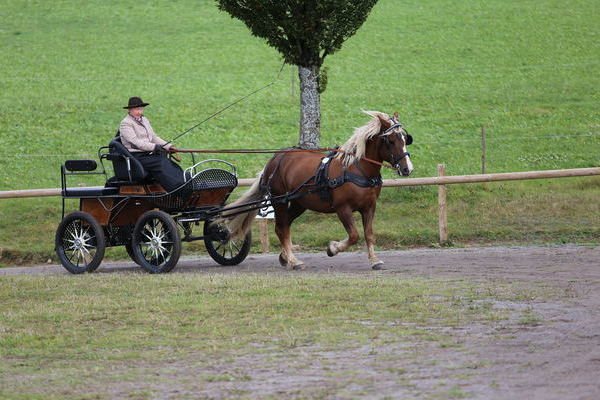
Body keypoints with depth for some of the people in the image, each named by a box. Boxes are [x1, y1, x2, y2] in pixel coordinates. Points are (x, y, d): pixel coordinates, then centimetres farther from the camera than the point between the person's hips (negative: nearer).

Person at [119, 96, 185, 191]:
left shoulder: (144, 120, 22)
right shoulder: (125, 124, -6)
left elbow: (154, 137, 23)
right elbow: (135, 142, -17)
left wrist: (169, 146, 7)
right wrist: (155, 147, -23)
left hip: (150, 153, 8)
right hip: (137, 156, -8)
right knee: (161, 165, -28)